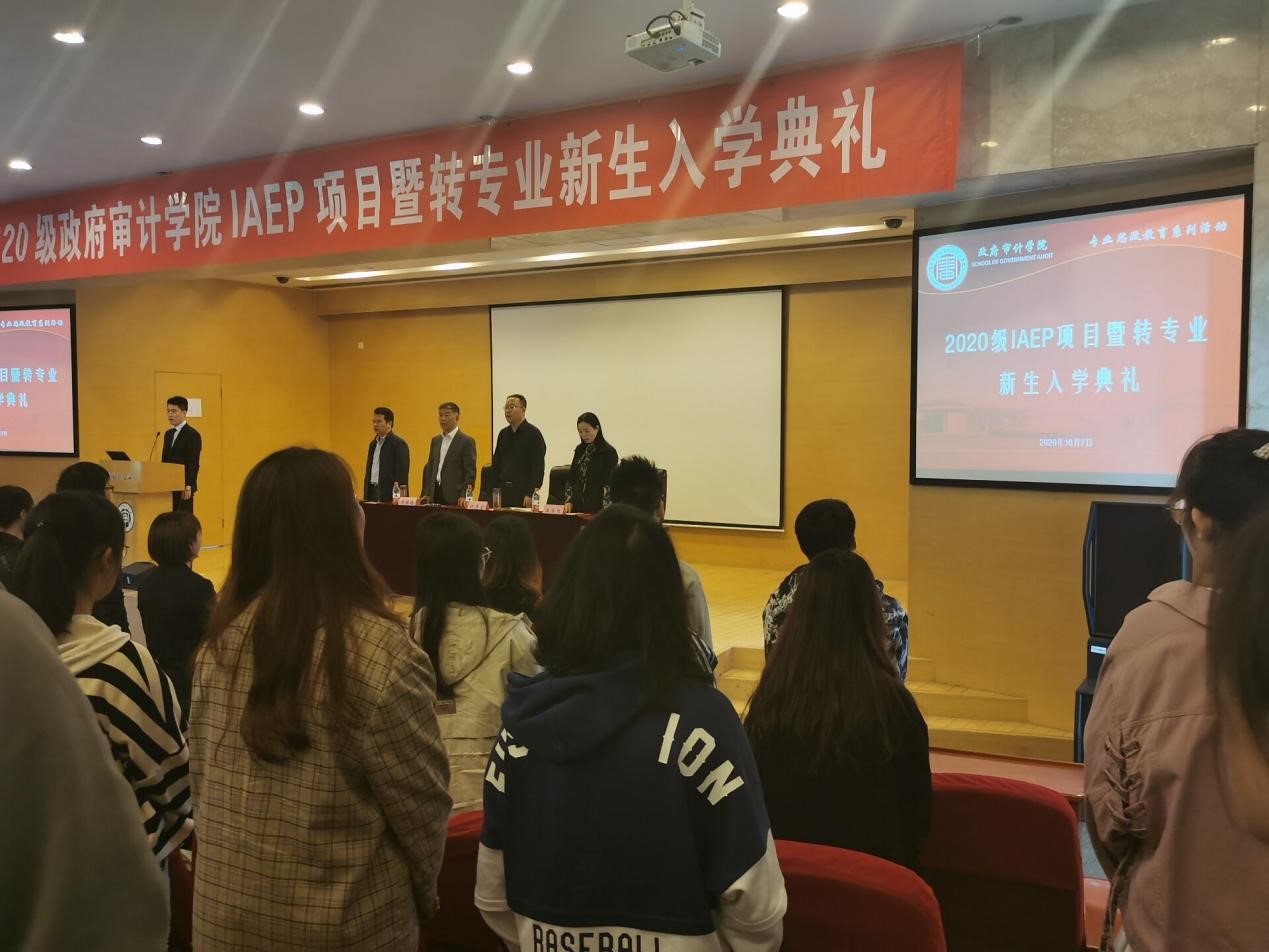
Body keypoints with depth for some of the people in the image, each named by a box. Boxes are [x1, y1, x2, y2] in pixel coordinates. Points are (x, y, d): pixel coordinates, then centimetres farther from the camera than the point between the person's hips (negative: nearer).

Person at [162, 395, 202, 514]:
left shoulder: (193, 435, -8)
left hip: (183, 488, -7)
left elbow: (193, 464, -14)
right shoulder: (168, 434, 17)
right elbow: (165, 460, 20)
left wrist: (188, 487, -20)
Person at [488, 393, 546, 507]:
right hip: (503, 490, 6)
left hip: (523, 492, -6)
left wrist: (531, 494, -17)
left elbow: (538, 467, -10)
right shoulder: (503, 433, 14)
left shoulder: (533, 433, -4)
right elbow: (496, 465, 18)